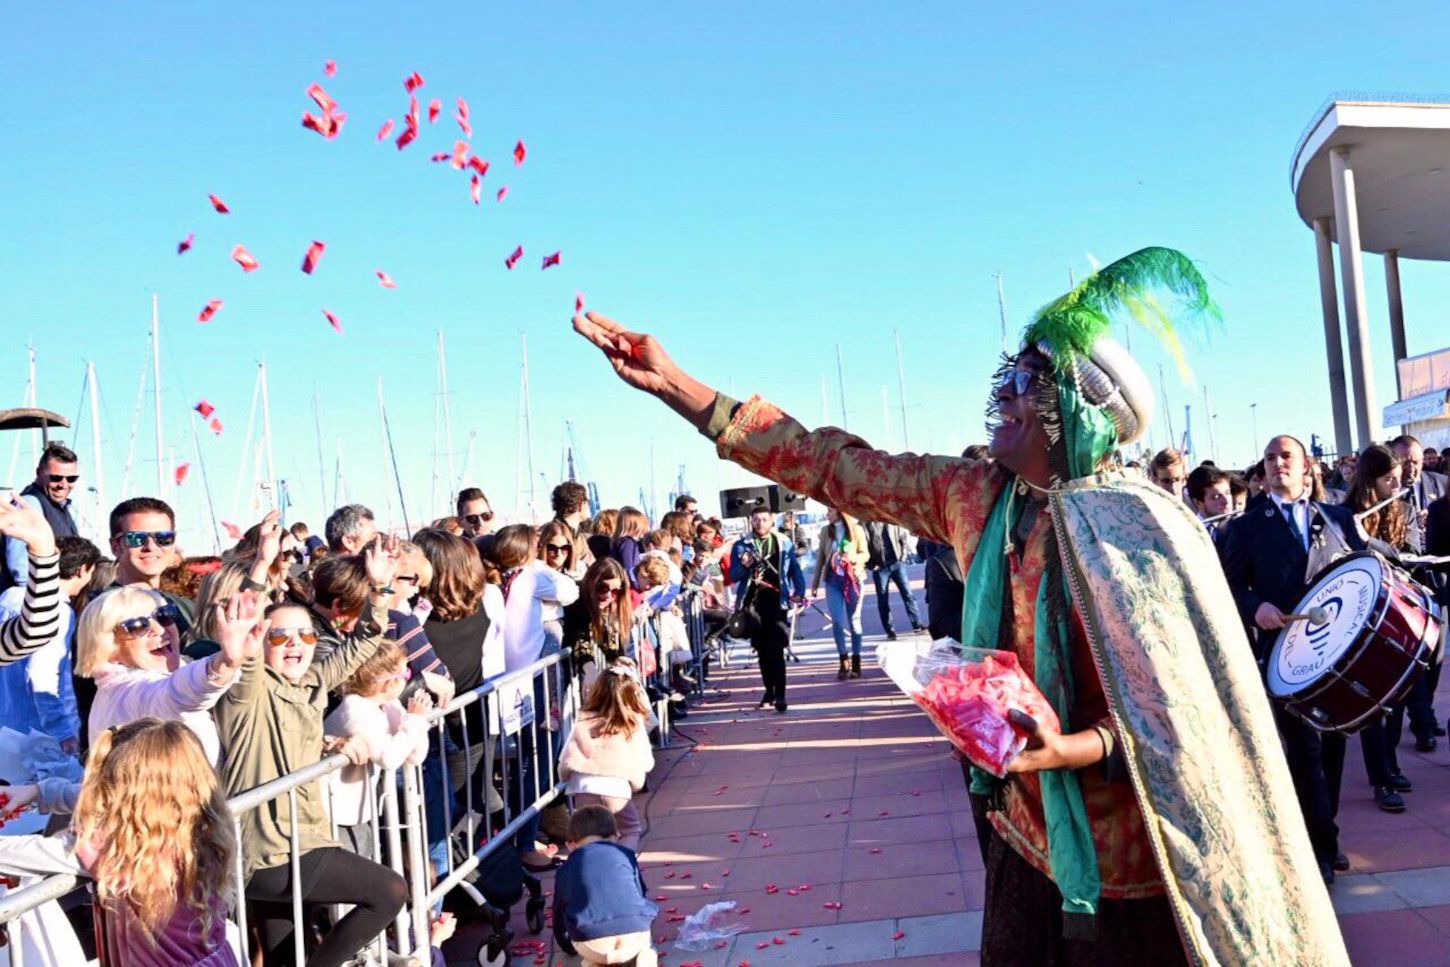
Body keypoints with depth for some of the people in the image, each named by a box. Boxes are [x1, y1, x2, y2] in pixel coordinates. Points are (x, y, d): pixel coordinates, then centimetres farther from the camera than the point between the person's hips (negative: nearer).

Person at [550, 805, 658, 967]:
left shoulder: (567, 869, 21)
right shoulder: (626, 854, 22)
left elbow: (559, 916, 32)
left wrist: (569, 948, 53)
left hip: (593, 946, 0)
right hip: (634, 935, 0)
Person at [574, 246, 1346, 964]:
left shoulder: (1136, 526, -19)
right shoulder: (972, 495, -2)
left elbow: (1184, 706, -17)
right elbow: (835, 468, 0)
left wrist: (1070, 749, -35)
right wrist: (672, 383, -3)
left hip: (1122, 858, -6)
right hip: (1025, 834, 6)